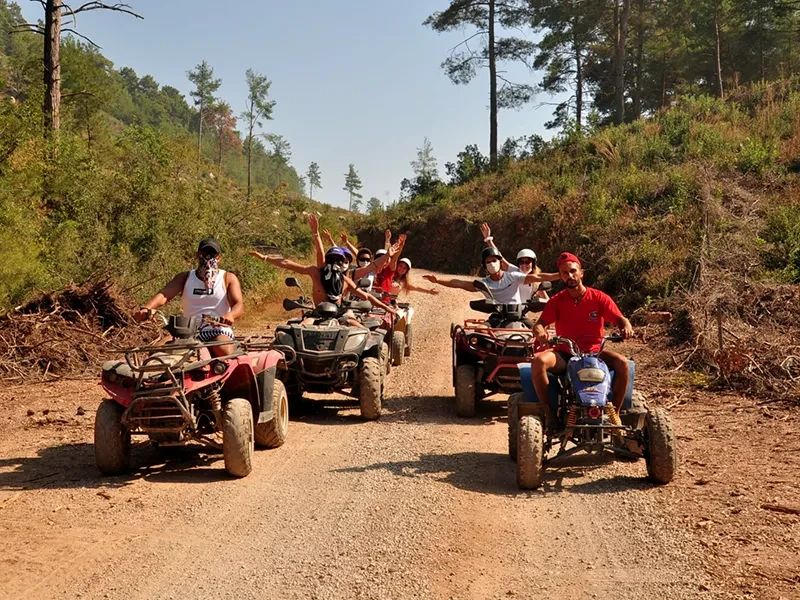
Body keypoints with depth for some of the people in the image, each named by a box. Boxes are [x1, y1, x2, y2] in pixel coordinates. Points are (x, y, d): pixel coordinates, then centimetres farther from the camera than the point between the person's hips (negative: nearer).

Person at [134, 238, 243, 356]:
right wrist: (146, 308, -24)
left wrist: (230, 315, -32)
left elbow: (239, 304, -5)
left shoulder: (228, 278, 10)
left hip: (219, 330, -3)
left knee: (223, 350, -38)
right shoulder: (185, 278, 15)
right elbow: (163, 295, -1)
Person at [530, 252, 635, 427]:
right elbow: (539, 324, -6)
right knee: (539, 361, -31)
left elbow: (620, 319, -3)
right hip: (564, 354, 0)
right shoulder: (556, 301, 2)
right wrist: (540, 332, -32)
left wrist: (626, 326, -28)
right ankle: (547, 411, -19)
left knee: (622, 362, -29)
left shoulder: (599, 298, 1)